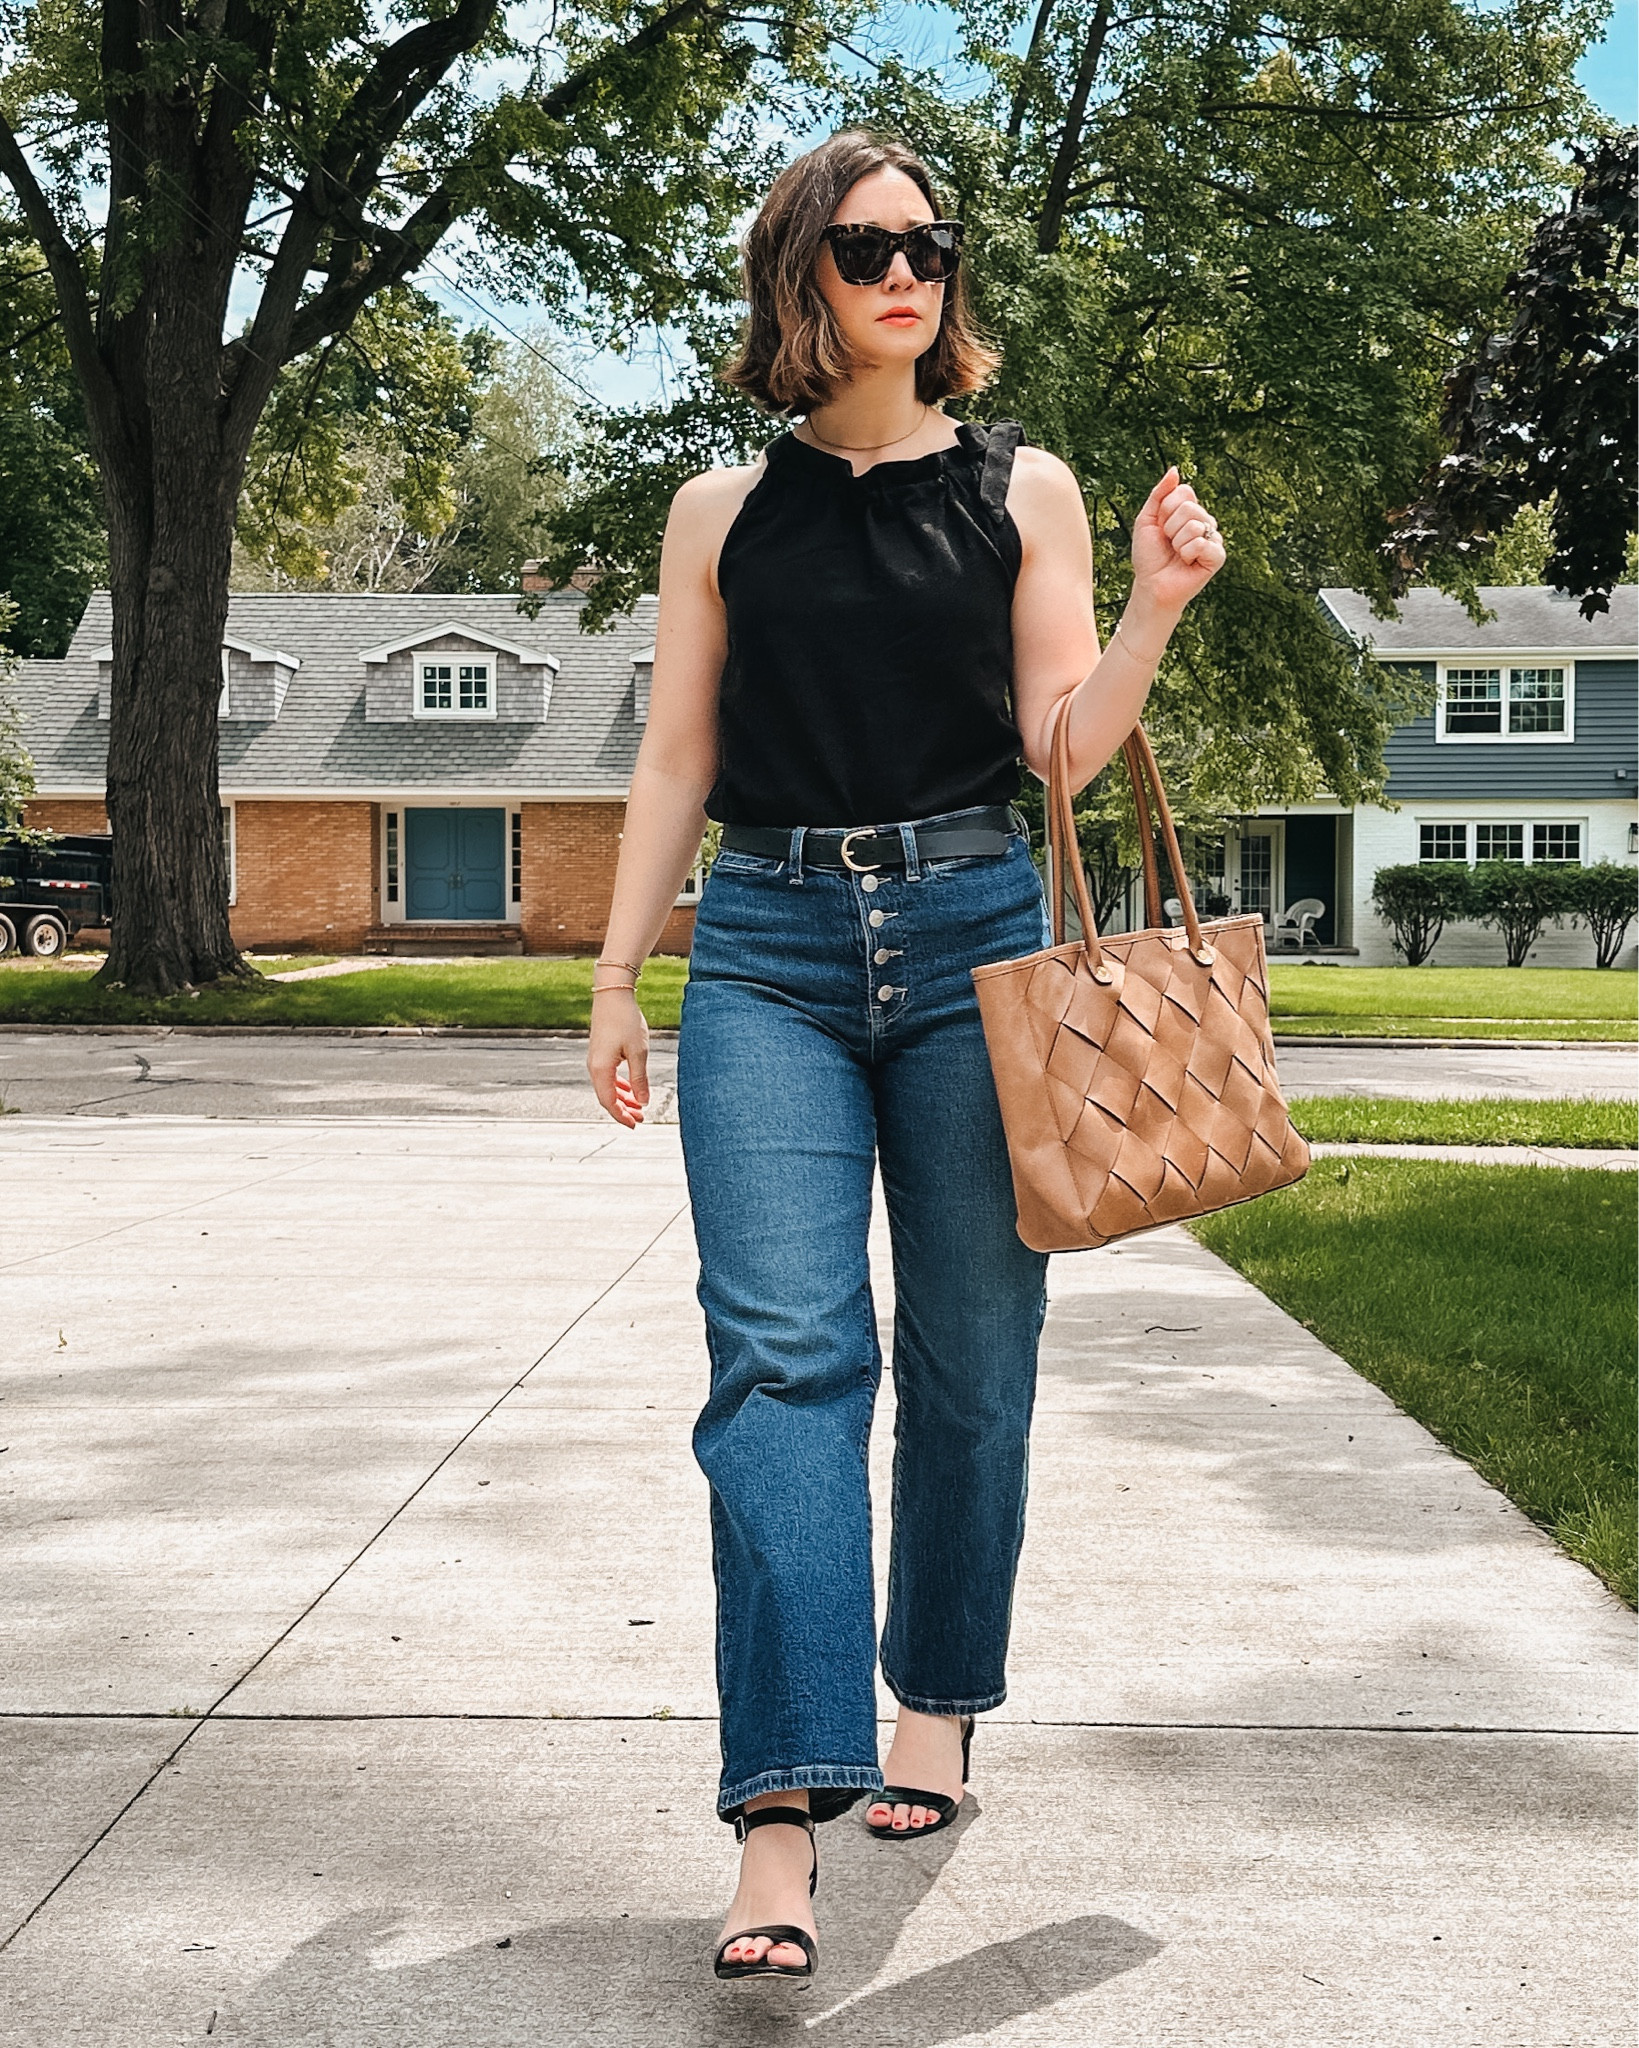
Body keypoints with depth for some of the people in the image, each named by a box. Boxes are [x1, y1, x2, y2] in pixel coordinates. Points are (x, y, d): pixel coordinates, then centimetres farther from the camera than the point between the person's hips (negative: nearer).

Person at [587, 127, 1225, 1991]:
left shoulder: (1022, 489, 9)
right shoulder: (725, 511, 10)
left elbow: (1065, 743, 5)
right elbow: (675, 756, 11)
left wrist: (1154, 605, -10)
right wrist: (616, 973, 7)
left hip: (971, 930, 1)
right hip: (771, 947, 0)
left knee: (969, 1354, 5)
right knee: (782, 1349, -13)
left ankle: (935, 1700, 25)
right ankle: (784, 1812, -15)